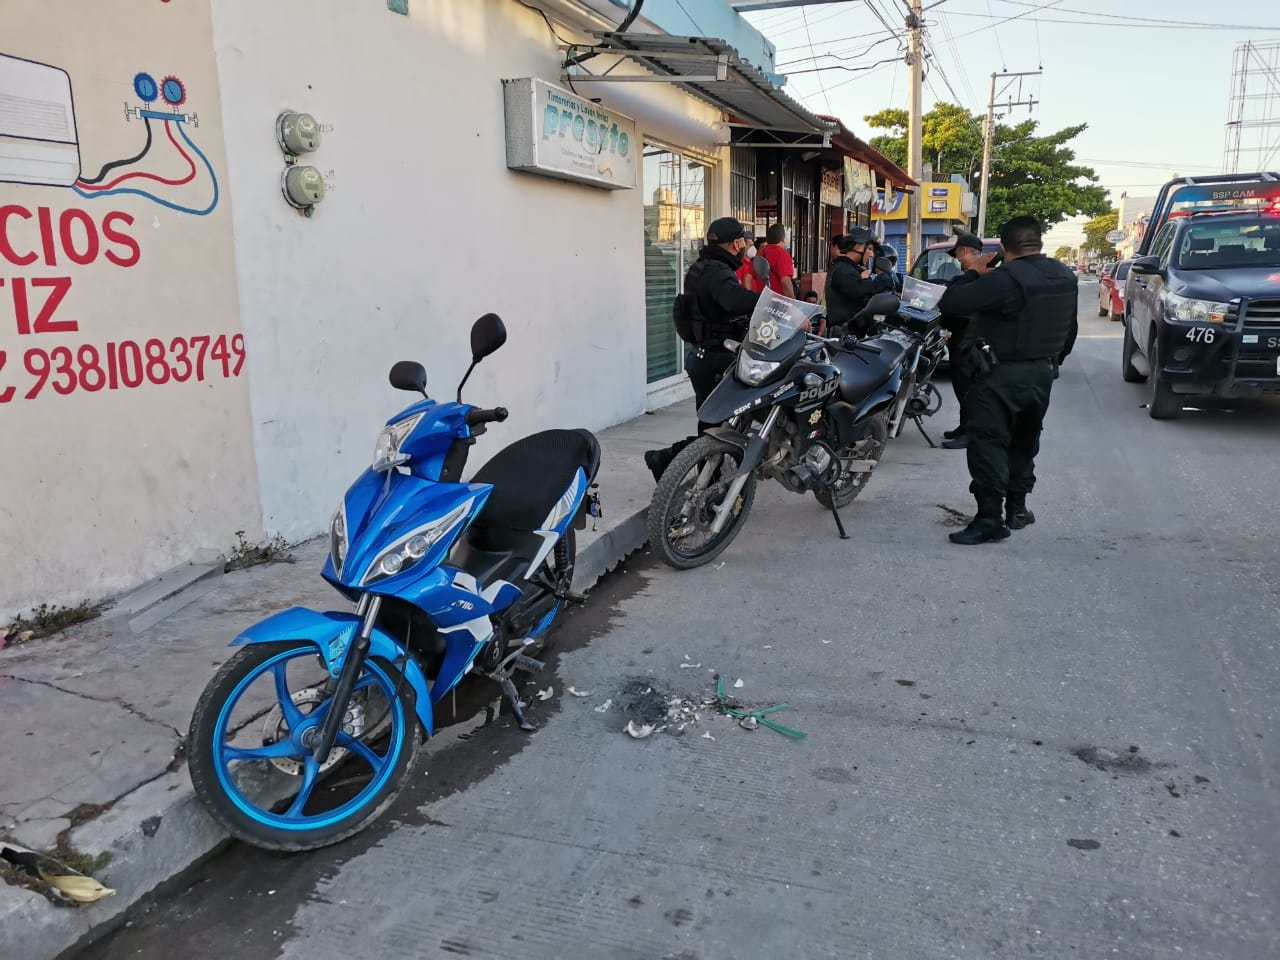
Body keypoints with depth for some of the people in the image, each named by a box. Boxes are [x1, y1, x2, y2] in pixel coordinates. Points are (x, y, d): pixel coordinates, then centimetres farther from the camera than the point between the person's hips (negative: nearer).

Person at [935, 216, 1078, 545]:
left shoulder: (1006, 279, -20)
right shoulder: (1066, 277, 5)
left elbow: (950, 304, -24)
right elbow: (1069, 331, 14)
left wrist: (972, 274, -8)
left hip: (1002, 375, -8)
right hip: (1042, 373, 8)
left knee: (987, 442, -6)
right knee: (1024, 441, 20)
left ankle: (990, 517, -10)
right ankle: (1017, 508, 27)